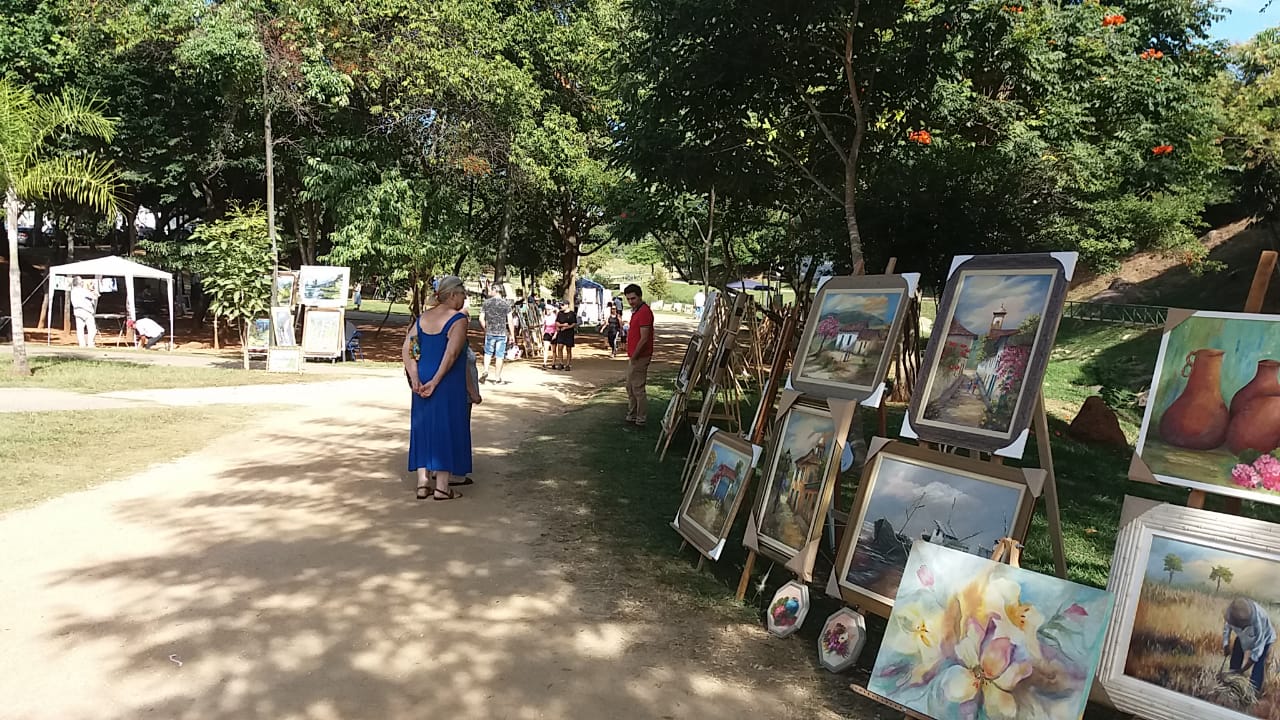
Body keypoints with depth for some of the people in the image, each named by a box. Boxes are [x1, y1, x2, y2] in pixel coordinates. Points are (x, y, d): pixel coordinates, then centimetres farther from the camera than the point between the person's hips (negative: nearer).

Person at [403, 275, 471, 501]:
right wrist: (435, 382, -17)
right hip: (448, 384, -6)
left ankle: (423, 483, 18)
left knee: (424, 427, 14)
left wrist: (415, 379, -3)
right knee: (446, 429, 3)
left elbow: (406, 350, 3)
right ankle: (441, 487, 8)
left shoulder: (423, 317, 10)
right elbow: (451, 354, -21)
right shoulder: (458, 319, -10)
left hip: (423, 383, 6)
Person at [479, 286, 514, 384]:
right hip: (502, 333, -1)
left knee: (488, 353, 19)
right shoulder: (506, 304, -3)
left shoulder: (486, 303, 0)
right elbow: (510, 321, -5)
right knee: (499, 356, 4)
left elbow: (481, 319, 0)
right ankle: (497, 379, 9)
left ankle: (485, 371, 1)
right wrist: (512, 335, 1)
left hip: (490, 333, 1)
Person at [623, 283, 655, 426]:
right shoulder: (636, 311, 15)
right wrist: (631, 356, 17)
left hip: (639, 357, -11)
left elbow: (644, 338, -23)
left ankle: (641, 420, 3)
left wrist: (634, 356, -17)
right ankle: (632, 416, 27)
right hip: (633, 357, 11)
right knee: (630, 387, 17)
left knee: (637, 389, -5)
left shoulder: (644, 312, -18)